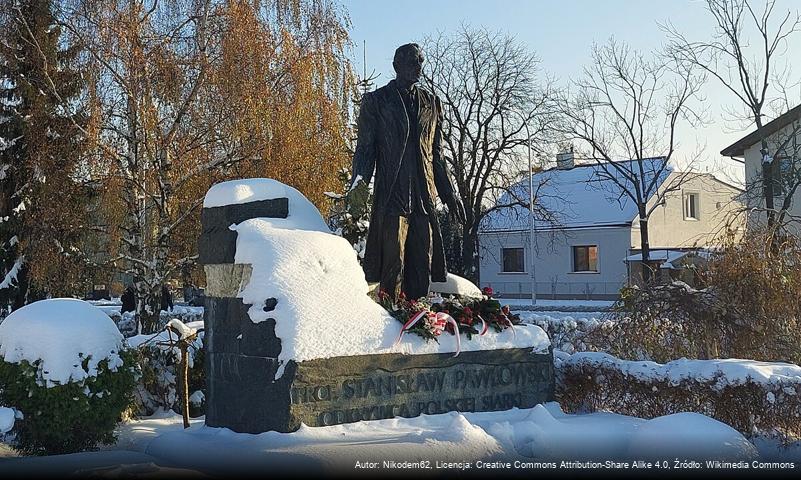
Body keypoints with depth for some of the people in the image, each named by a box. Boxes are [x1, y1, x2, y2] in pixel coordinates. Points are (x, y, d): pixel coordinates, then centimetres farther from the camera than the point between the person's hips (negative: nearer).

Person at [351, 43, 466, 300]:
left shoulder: (431, 102, 19)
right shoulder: (376, 101, 6)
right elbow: (365, 148, 3)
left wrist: (449, 194, 18)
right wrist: (359, 179, -15)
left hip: (424, 196, 5)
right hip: (390, 195, -4)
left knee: (423, 263, 3)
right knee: (393, 263, -8)